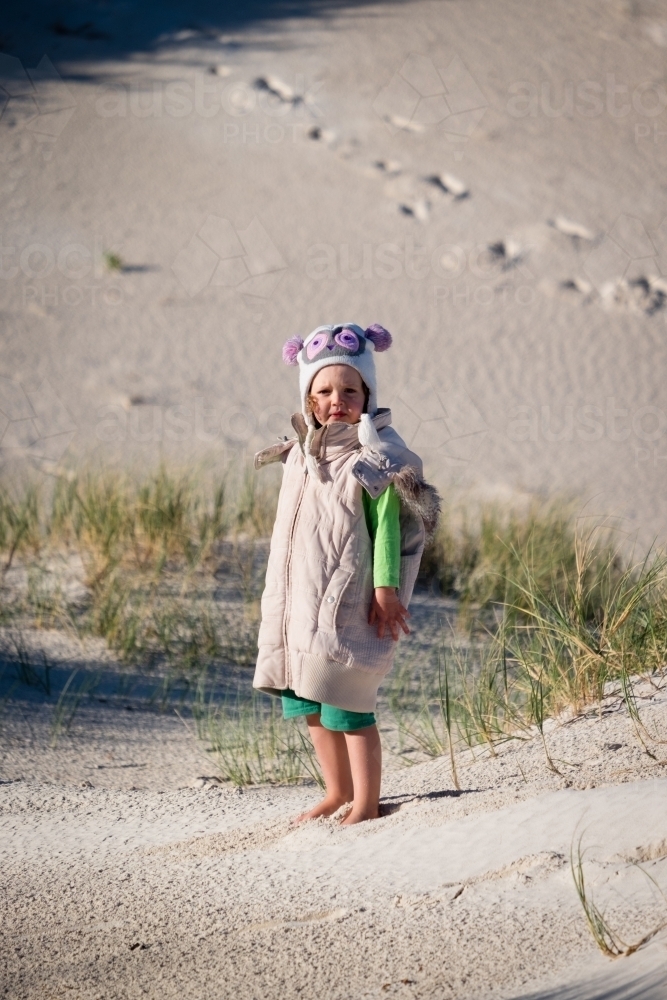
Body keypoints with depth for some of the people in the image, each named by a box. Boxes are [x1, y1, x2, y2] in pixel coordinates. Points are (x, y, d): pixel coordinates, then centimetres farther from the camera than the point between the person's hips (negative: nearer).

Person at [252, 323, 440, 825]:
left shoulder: (375, 459, -10)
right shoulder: (300, 454, 11)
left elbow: (386, 526, -12)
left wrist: (387, 589, -17)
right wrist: (281, 593, 20)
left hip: (347, 602, -8)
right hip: (300, 599, 8)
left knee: (349, 705, -5)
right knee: (310, 703, 15)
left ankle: (367, 804, 7)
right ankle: (338, 791, 31)